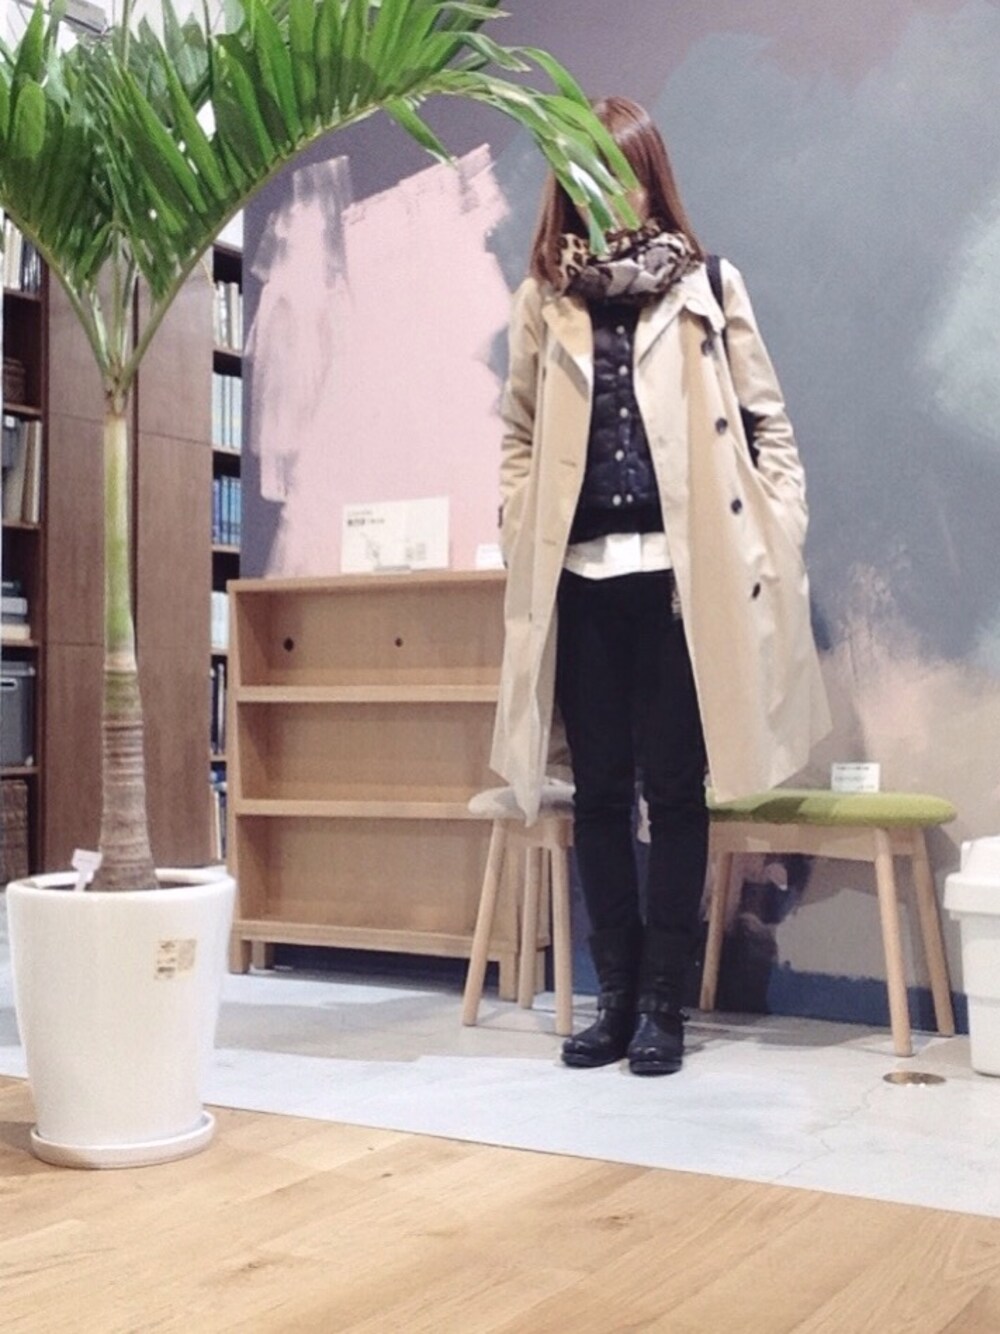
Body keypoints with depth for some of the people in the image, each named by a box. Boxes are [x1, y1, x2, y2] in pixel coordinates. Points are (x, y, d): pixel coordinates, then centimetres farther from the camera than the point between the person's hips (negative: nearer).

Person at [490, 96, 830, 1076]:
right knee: (599, 790, 7)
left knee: (673, 787, 2)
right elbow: (519, 434, 14)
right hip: (580, 578, 2)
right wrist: (520, 540, 3)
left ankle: (663, 999, 13)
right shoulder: (544, 302, 12)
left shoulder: (706, 288, 6)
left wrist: (774, 542, -3)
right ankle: (616, 995, 18)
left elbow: (767, 421, 6)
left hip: (681, 573, -2)